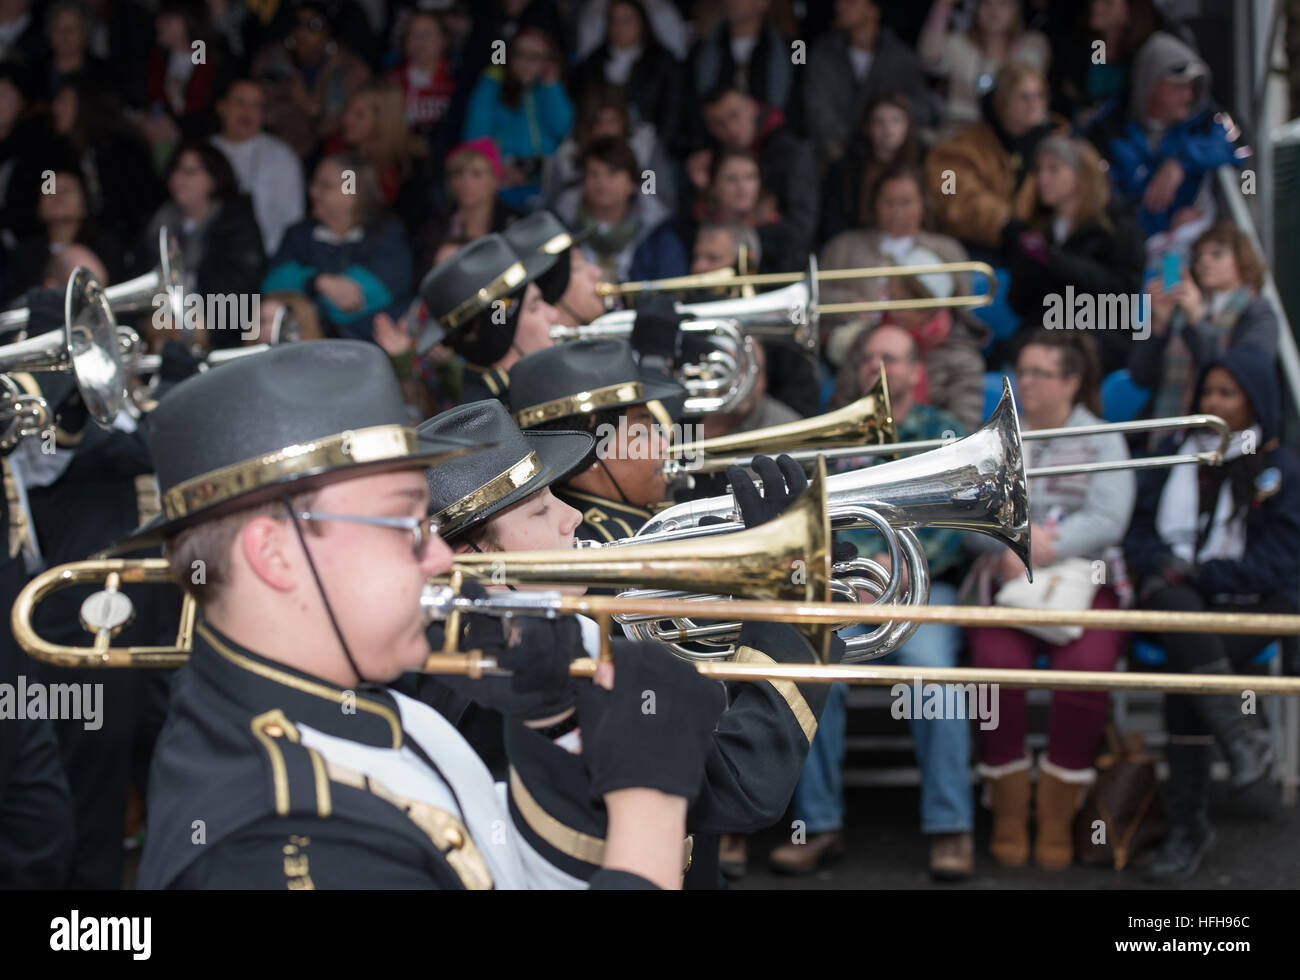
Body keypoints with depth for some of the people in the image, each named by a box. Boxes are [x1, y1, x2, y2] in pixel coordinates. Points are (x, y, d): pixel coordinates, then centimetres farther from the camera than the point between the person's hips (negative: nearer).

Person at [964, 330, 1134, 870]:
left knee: (1084, 668, -30)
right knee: (998, 664, -29)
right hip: (1003, 583, 1)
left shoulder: (1102, 441, 12)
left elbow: (1109, 521, -3)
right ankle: (1008, 815, -15)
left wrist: (1045, 546, -14)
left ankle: (1057, 820, -17)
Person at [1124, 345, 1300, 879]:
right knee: (1174, 599, -35)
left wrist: (1196, 571, -14)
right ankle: (1240, 737, -41)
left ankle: (1187, 824, -25)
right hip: (1177, 595, 3)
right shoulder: (1174, 451, 13)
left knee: (1186, 668, -31)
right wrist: (1164, 568, -11)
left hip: (1250, 602, -3)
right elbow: (1139, 531, 11)